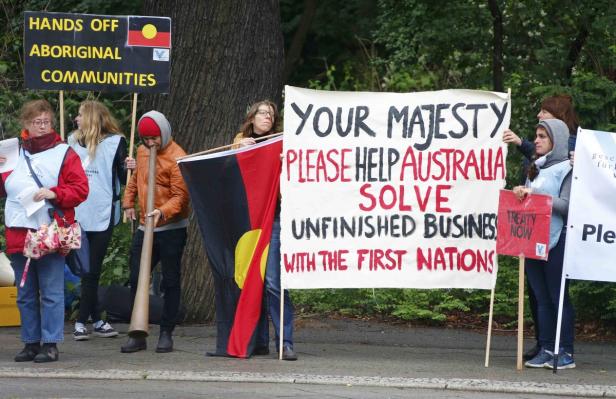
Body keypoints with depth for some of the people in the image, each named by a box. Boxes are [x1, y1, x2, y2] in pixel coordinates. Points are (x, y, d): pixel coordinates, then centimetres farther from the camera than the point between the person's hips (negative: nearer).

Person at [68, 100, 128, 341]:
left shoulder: (115, 142, -1)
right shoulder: (73, 141, 13)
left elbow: (124, 178, -3)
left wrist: (129, 168, -23)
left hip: (102, 214, -4)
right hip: (76, 213, 4)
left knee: (92, 269, -1)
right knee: (85, 269, 4)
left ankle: (82, 321, 3)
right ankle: (96, 319, 9)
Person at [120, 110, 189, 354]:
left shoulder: (176, 157, -13)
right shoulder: (142, 152, 10)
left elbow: (181, 196, -17)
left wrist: (163, 212, -31)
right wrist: (128, 202, 13)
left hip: (171, 229, -7)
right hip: (145, 228, 7)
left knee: (170, 281, 1)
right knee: (136, 279, 5)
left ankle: (166, 334, 8)